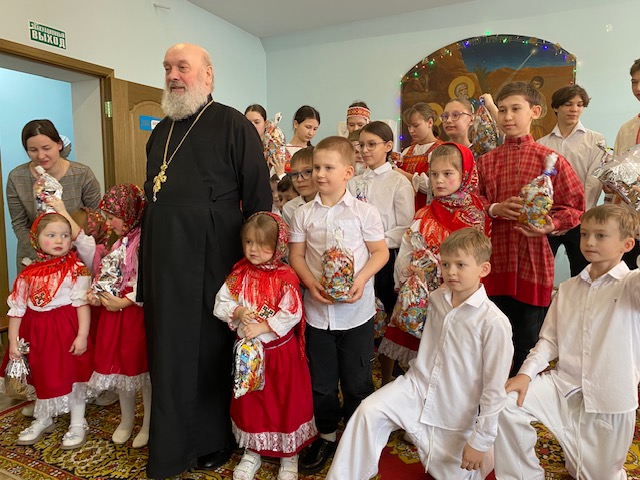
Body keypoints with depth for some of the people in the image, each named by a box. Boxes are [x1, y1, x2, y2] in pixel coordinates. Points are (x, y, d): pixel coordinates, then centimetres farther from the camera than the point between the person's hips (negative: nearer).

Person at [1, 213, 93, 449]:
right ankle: (42, 420, 41)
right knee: (42, 377, 19)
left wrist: (82, 335, -19)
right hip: (37, 332, 4)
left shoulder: (76, 270, -10)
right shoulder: (28, 274, 2)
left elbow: (82, 304, -14)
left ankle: (77, 424, 24)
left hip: (67, 331, -4)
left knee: (72, 376, 6)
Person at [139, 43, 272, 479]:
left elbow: (259, 198, -9)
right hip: (163, 263, 7)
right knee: (168, 350, 13)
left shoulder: (232, 124, -5)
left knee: (211, 350, 5)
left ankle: (215, 441, 27)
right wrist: (147, 256, 19)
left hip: (212, 260, -6)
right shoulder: (161, 131, 17)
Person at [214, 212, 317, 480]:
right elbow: (221, 304, -1)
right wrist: (238, 311, -19)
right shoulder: (239, 274, -3)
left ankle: (289, 455, 30)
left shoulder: (286, 277, -15)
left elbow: (291, 314, -21)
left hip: (280, 351, -3)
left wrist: (262, 327, -23)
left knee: (286, 401, 9)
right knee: (249, 401, 17)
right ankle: (252, 451, 38)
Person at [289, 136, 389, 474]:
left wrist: (361, 280, -18)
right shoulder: (304, 214, 2)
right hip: (317, 309, 3)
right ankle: (326, 435, 35)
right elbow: (296, 254, 4)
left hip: (356, 310, -2)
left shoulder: (364, 212, -5)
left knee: (357, 380, 11)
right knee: (321, 380, 14)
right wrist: (311, 283, -12)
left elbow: (380, 252, -2)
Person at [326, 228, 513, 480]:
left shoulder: (494, 322, -20)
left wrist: (481, 441, -10)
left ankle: (479, 455, 40)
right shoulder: (436, 299, -4)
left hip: (455, 418, -3)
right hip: (417, 387, 4)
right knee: (369, 411, -19)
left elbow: (495, 388, -14)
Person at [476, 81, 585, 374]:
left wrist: (550, 224, -18)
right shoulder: (485, 162, 7)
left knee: (528, 340, 10)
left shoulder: (550, 160, -2)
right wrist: (494, 209, -11)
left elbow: (574, 206, -1)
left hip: (534, 264, -2)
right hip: (495, 261, 3)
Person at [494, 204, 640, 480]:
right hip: (564, 385, 3)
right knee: (504, 402, -20)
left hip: (609, 398, -3)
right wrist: (527, 372, -8)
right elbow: (549, 339, 6)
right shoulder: (568, 288, 8)